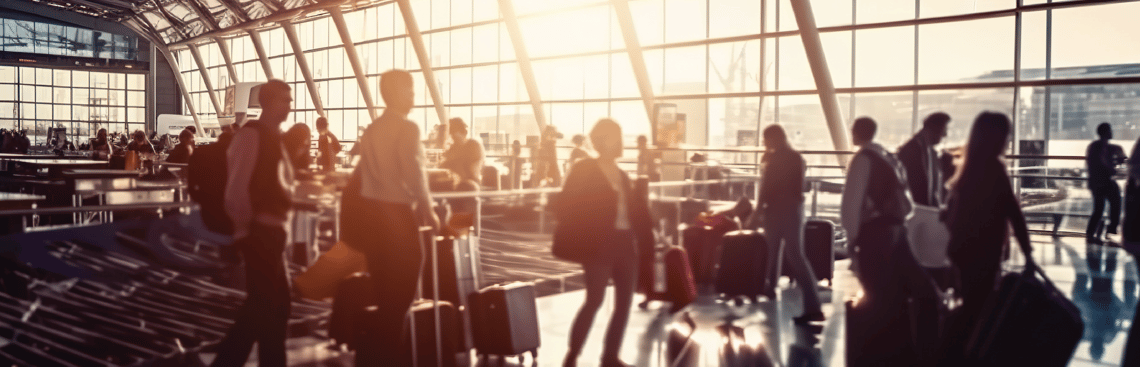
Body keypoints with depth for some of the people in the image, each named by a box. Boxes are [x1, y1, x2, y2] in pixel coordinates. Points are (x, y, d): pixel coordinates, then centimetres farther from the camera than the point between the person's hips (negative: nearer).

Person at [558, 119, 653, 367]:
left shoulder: (622, 175, 16)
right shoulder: (584, 170, -3)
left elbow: (633, 210, 17)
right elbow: (566, 207, -8)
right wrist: (581, 238, -16)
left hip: (625, 242, 6)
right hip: (599, 244, -6)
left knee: (624, 301, 6)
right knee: (595, 300, -11)